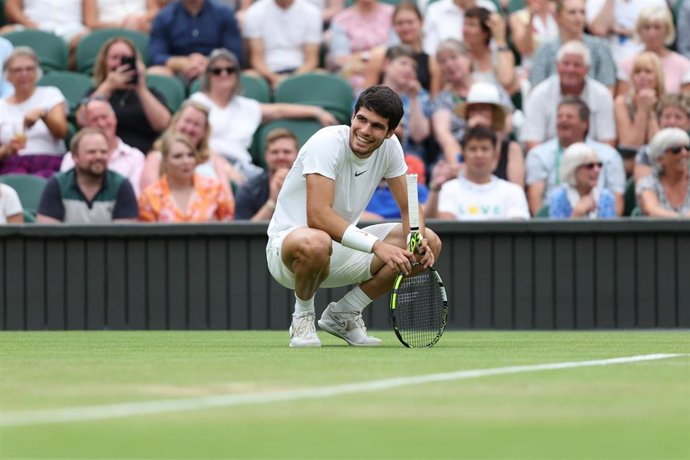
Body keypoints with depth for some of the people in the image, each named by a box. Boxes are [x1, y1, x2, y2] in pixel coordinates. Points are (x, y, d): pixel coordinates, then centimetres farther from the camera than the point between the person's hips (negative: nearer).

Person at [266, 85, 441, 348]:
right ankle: (303, 316, -9)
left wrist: (418, 241, -21)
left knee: (431, 244, -4)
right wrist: (376, 245, -41)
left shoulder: (390, 147, -4)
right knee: (316, 243, -44)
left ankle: (342, 315, 7)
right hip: (289, 240, -7)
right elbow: (318, 216, -34)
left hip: (342, 252, 7)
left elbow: (409, 208, 3)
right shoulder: (327, 143, -24)